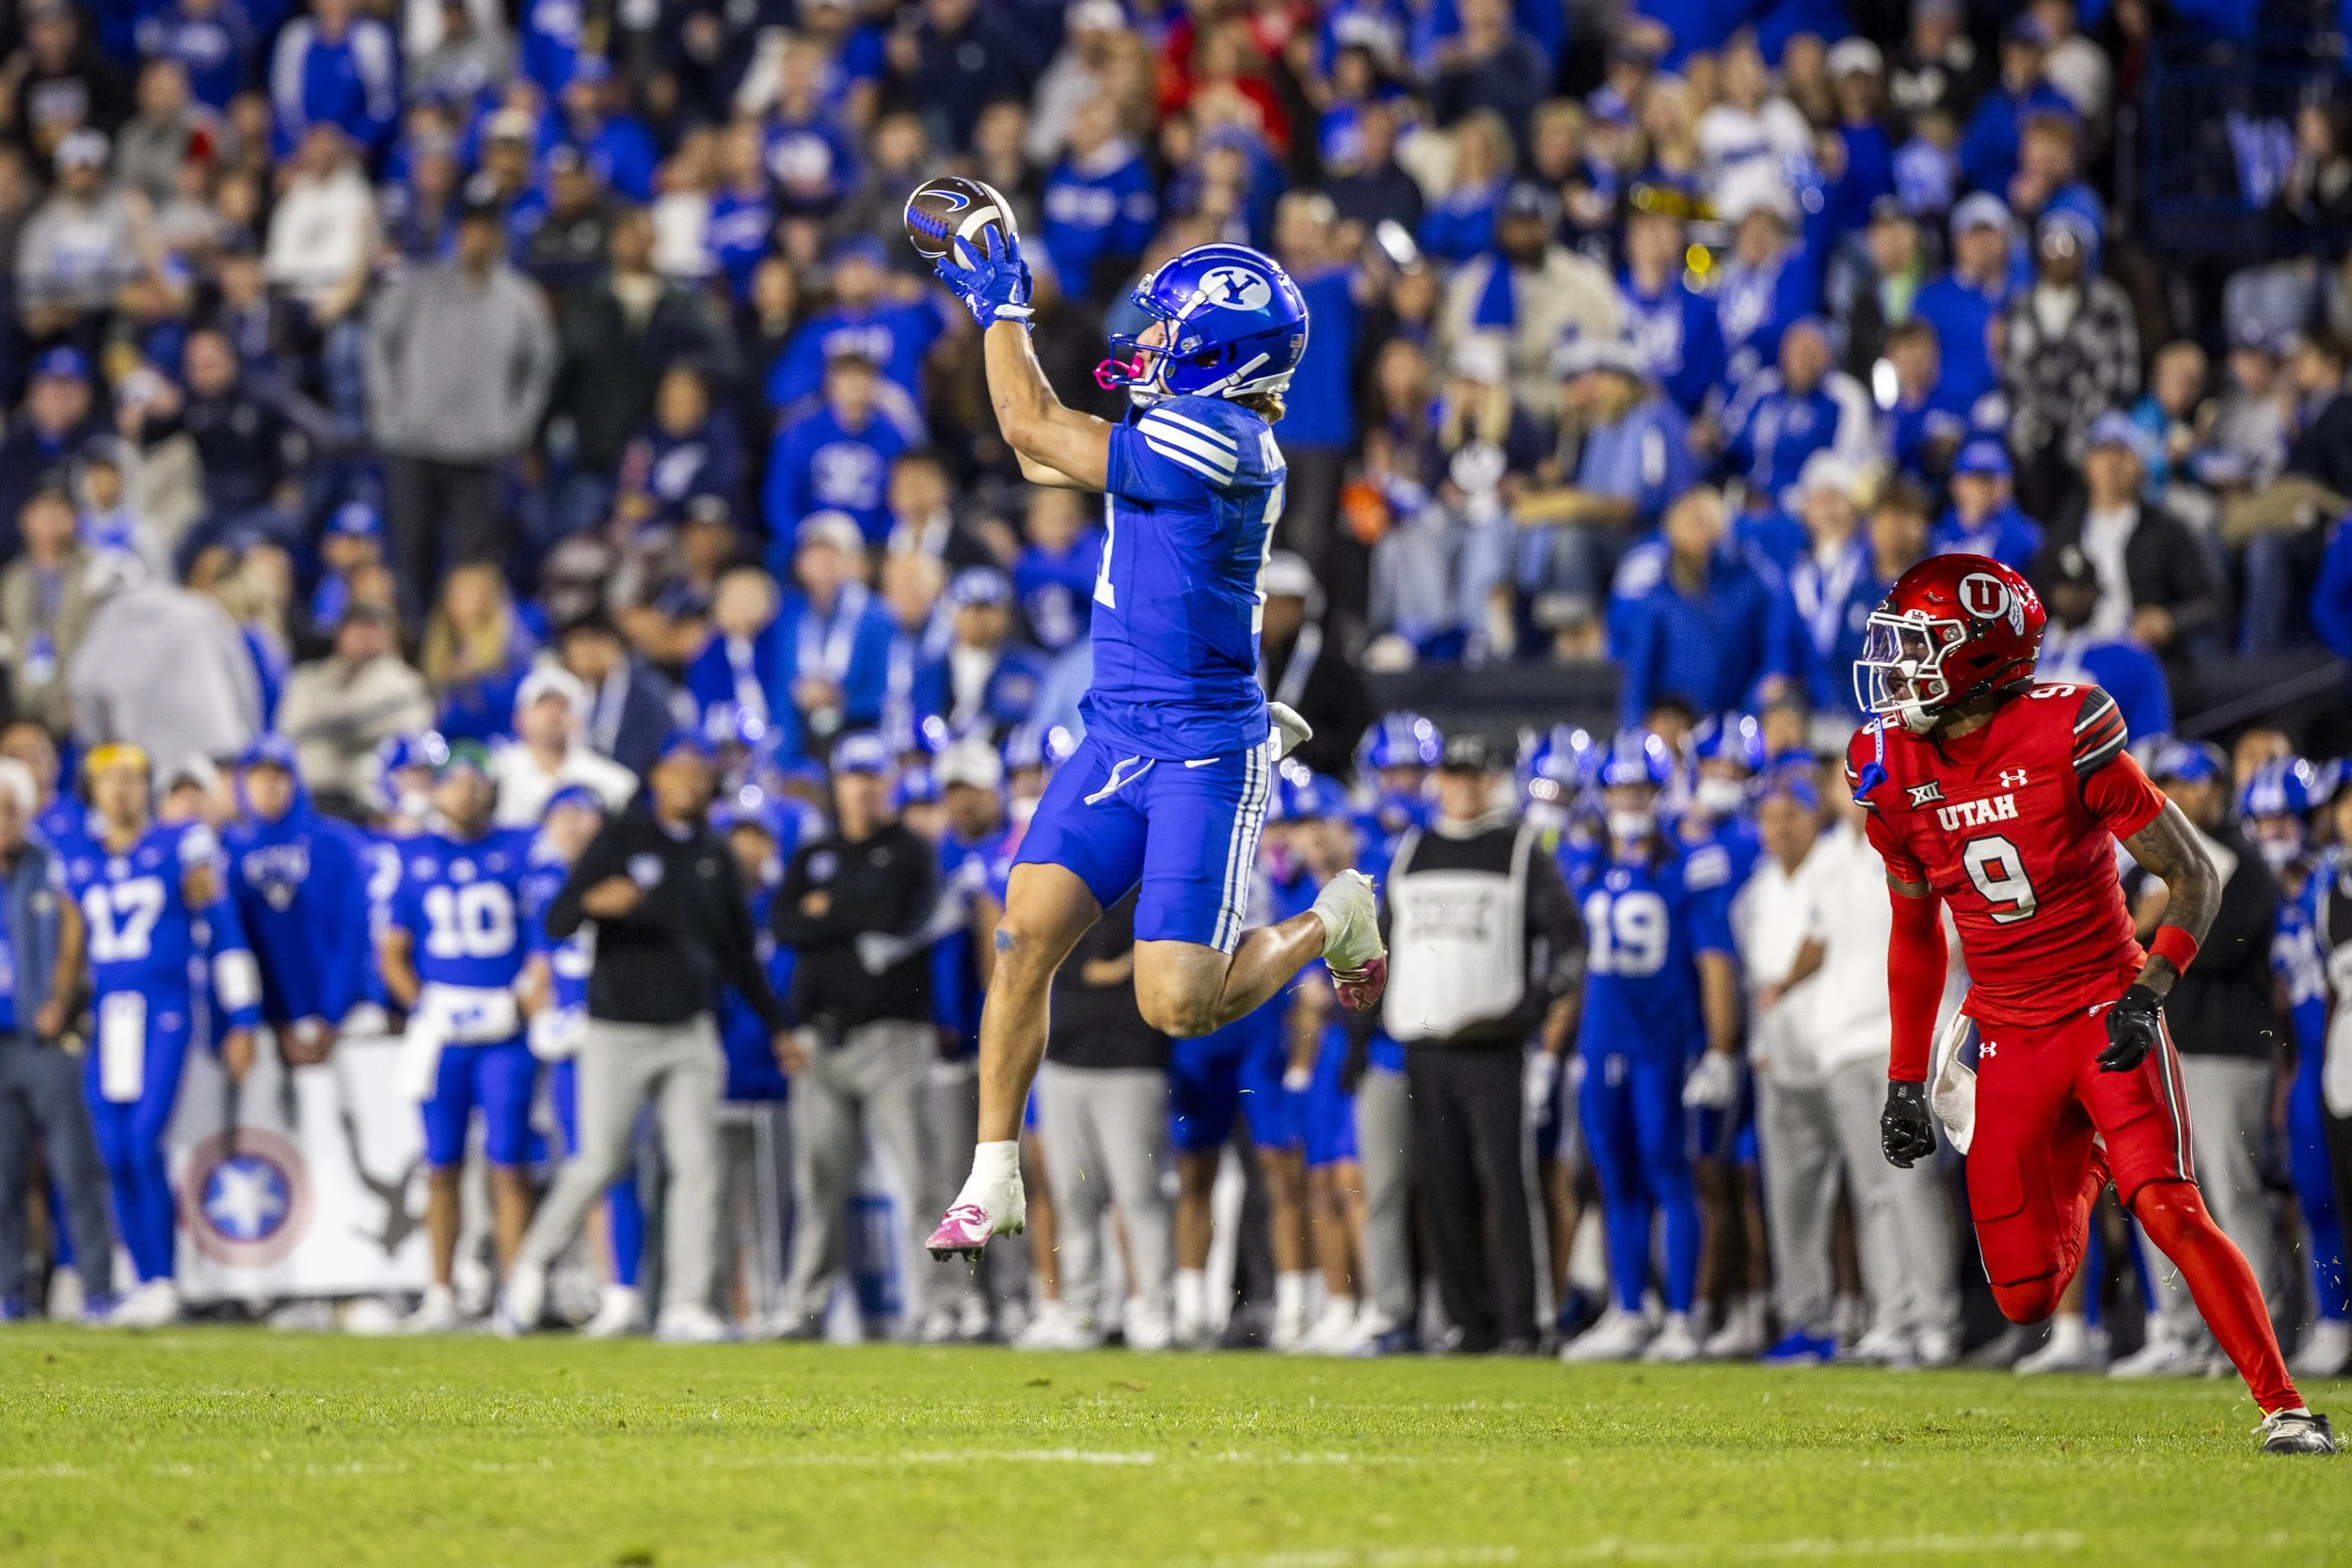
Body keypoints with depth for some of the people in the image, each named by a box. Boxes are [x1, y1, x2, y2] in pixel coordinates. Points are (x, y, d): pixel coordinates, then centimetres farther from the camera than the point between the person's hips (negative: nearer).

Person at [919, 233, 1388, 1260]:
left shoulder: (1217, 443, -20)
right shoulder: (1181, 434, 9)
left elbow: (1035, 430, -15)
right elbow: (1041, 452, 23)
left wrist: (1002, 309, -3)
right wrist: (995, 308, 20)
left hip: (1205, 756, -8)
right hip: (1116, 740, 8)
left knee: (1178, 1008, -9)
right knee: (1026, 940, -8)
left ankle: (1333, 920, 20)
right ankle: (993, 1183, -2)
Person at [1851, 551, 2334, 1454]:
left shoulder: (2064, 741, -15)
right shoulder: (1895, 771, 0)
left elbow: (2194, 877, -8)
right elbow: (1914, 930, 15)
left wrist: (2147, 993, -22)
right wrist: (1905, 1082, 12)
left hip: (2104, 1016, -4)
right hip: (2007, 1035, 4)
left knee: (2169, 1210, -24)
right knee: (2027, 1299, 0)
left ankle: (2284, 1408, -17)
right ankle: (2078, 1168, 36)